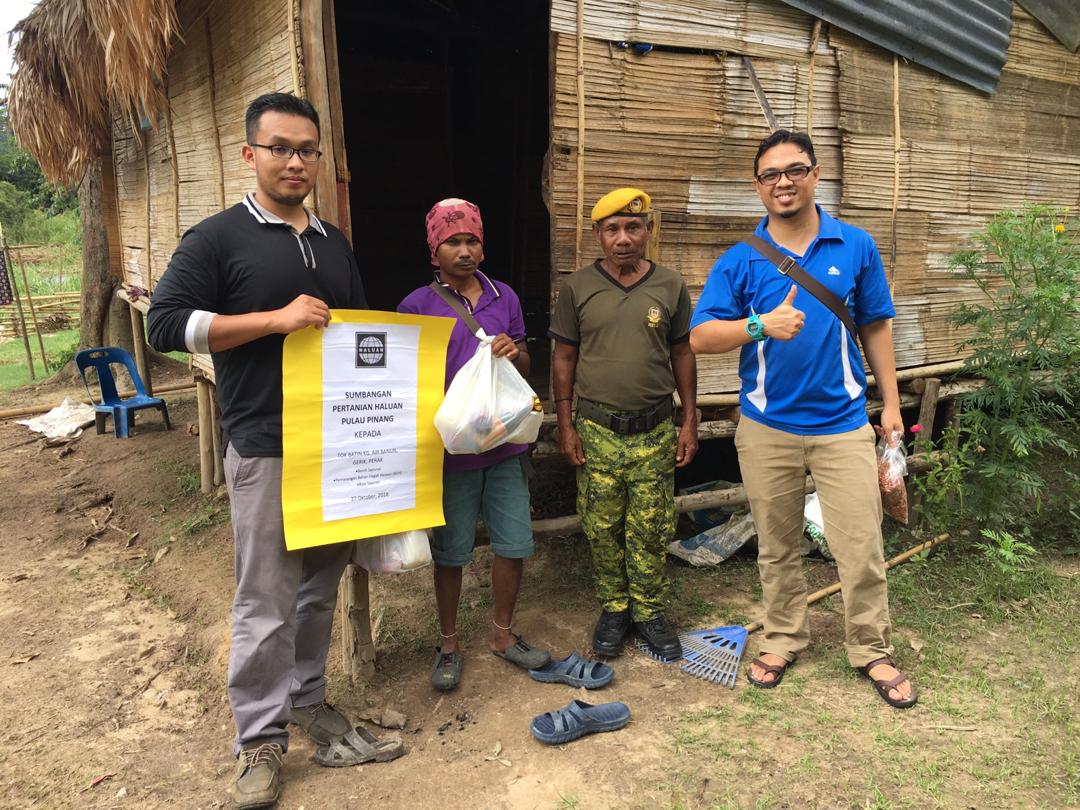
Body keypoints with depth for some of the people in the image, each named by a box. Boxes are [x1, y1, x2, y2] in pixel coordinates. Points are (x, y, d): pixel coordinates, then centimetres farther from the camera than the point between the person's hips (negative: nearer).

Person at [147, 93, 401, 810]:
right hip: (267, 448, -5)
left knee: (323, 584, 15)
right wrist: (276, 319, -18)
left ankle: (307, 695, 34)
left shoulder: (336, 243, 14)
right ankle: (261, 739, 16)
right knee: (268, 601, 0)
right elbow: (167, 324, -11)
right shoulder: (218, 238, -3)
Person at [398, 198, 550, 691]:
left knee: (514, 544, 9)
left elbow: (525, 367, 13)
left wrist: (513, 351, -10)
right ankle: (448, 643, 28)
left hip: (505, 442, 4)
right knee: (450, 552, 9)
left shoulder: (504, 297, 7)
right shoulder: (417, 305, -5)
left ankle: (503, 634, 30)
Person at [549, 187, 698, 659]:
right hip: (596, 429, 0)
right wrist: (565, 426, -1)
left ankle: (649, 612, 24)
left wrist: (689, 421, 5)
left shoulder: (670, 287, 3)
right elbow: (563, 359, 4)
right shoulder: (577, 289, 1)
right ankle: (613, 609, 26)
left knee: (651, 531, 6)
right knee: (603, 529, 8)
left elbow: (682, 354, 9)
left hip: (656, 430, 1)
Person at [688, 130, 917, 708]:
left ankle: (872, 651, 24)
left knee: (861, 548, 3)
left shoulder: (856, 247, 2)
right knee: (776, 547, 14)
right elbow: (700, 338, -9)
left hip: (843, 424, 0)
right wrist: (762, 324, -25)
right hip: (767, 428, 0)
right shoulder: (740, 261, -1)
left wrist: (891, 403, 9)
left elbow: (875, 328, 10)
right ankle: (784, 639, 33)